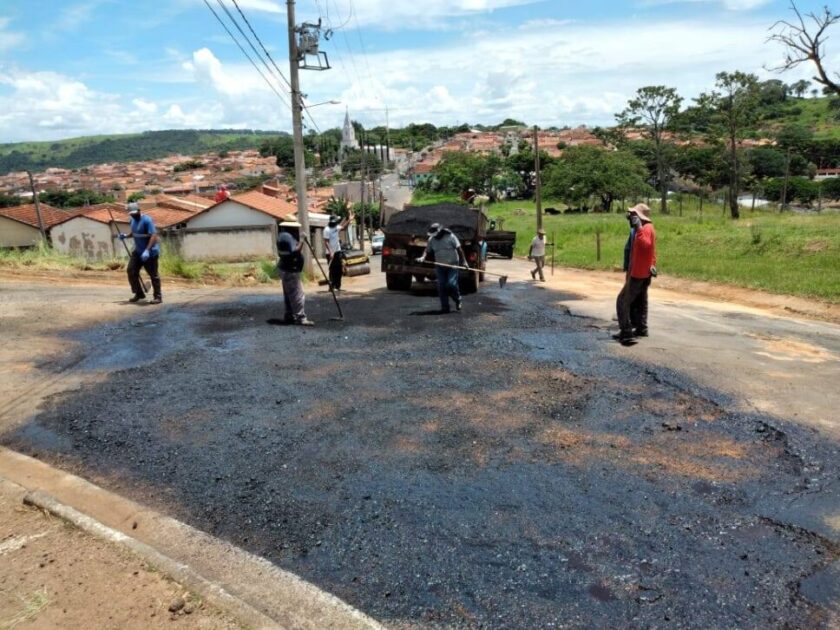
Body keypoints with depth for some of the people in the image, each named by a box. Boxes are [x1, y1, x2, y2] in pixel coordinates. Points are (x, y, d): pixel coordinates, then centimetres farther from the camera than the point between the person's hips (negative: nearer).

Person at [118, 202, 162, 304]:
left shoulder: (147, 220, -18)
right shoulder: (133, 221, 8)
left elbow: (153, 236, -26)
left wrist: (147, 250, -34)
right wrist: (126, 236, 5)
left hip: (150, 252, -8)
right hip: (138, 251, 8)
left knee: (153, 274, -4)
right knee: (131, 271, 5)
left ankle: (158, 296, 6)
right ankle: (139, 294, 19)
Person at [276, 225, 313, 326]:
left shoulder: (283, 235, 13)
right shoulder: (286, 236, -20)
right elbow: (294, 252, -27)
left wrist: (299, 242, 5)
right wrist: (301, 241, -20)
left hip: (287, 270, 11)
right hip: (290, 271, -11)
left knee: (289, 295, 17)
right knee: (297, 295, -9)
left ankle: (289, 316, 23)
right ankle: (300, 318, -9)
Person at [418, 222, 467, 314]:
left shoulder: (450, 237, -8)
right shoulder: (432, 239, 4)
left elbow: (459, 249, -7)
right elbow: (427, 250, 6)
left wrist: (463, 261, -13)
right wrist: (423, 257, -15)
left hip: (452, 265, -4)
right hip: (440, 266, 4)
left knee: (451, 284, -15)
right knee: (441, 286, -1)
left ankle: (457, 300, 13)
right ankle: (445, 307, 6)